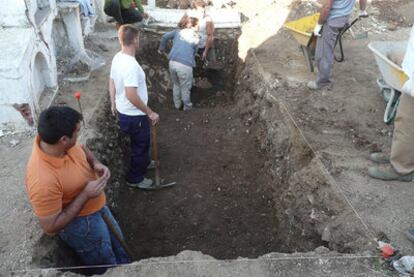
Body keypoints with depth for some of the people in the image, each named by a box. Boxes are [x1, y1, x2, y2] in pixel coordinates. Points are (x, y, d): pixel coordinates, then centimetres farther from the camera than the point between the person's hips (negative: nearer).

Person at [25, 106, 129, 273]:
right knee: (107, 267, 18)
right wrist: (85, 195, -31)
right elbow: (51, 227, -29)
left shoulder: (64, 144, -19)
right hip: (80, 225, -8)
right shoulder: (43, 180, -40)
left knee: (117, 242, 32)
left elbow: (82, 149, 6)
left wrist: (96, 163, -15)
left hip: (96, 206, 8)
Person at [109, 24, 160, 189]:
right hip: (134, 116, -9)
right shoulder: (131, 65, -30)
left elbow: (112, 82, 12)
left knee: (139, 143, 29)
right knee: (140, 145, 10)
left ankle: (143, 163, 50)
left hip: (123, 112, 9)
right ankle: (135, 179, 26)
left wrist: (113, 103, 24)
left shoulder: (117, 58, 1)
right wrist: (150, 113, -24)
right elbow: (131, 95, -33)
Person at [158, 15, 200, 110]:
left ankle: (177, 104, 35)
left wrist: (161, 49, 20)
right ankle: (187, 106, 29)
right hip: (185, 65, -3)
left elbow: (165, 37, 7)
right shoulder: (196, 38, 10)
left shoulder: (178, 31, 13)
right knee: (185, 88, 13)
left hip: (172, 62, 4)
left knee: (176, 84, 24)